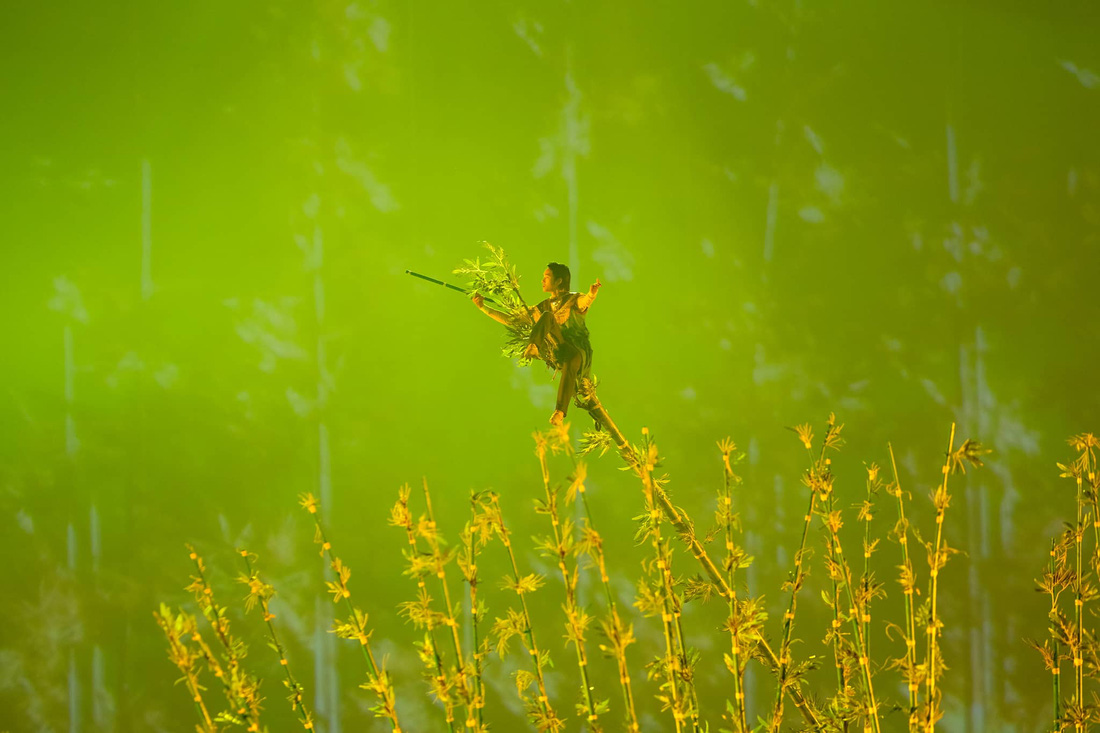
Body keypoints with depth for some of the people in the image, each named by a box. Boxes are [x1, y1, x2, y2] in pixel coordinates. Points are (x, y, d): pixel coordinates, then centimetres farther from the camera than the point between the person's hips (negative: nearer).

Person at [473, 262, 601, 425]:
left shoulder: (573, 300, 8)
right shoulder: (544, 307, 23)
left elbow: (586, 301, -18)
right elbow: (510, 320, 23)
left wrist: (592, 294, -44)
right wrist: (483, 308, 17)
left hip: (578, 352, -3)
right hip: (555, 354, 3)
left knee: (572, 358, -42)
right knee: (546, 316, -20)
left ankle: (560, 411, -49)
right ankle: (533, 346, -51)